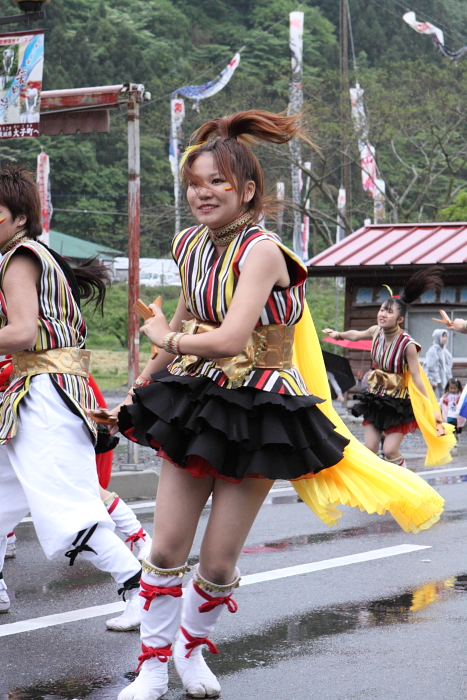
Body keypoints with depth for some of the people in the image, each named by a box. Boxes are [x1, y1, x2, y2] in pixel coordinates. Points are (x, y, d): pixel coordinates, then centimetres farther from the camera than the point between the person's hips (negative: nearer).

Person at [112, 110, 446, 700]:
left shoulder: (260, 250, -18)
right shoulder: (189, 245, 4)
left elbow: (230, 340, -27)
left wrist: (165, 338, -9)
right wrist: (141, 385, 24)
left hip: (255, 413, -5)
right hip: (192, 404, 5)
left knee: (218, 561, 1)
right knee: (166, 548, 0)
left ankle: (192, 645, 28)